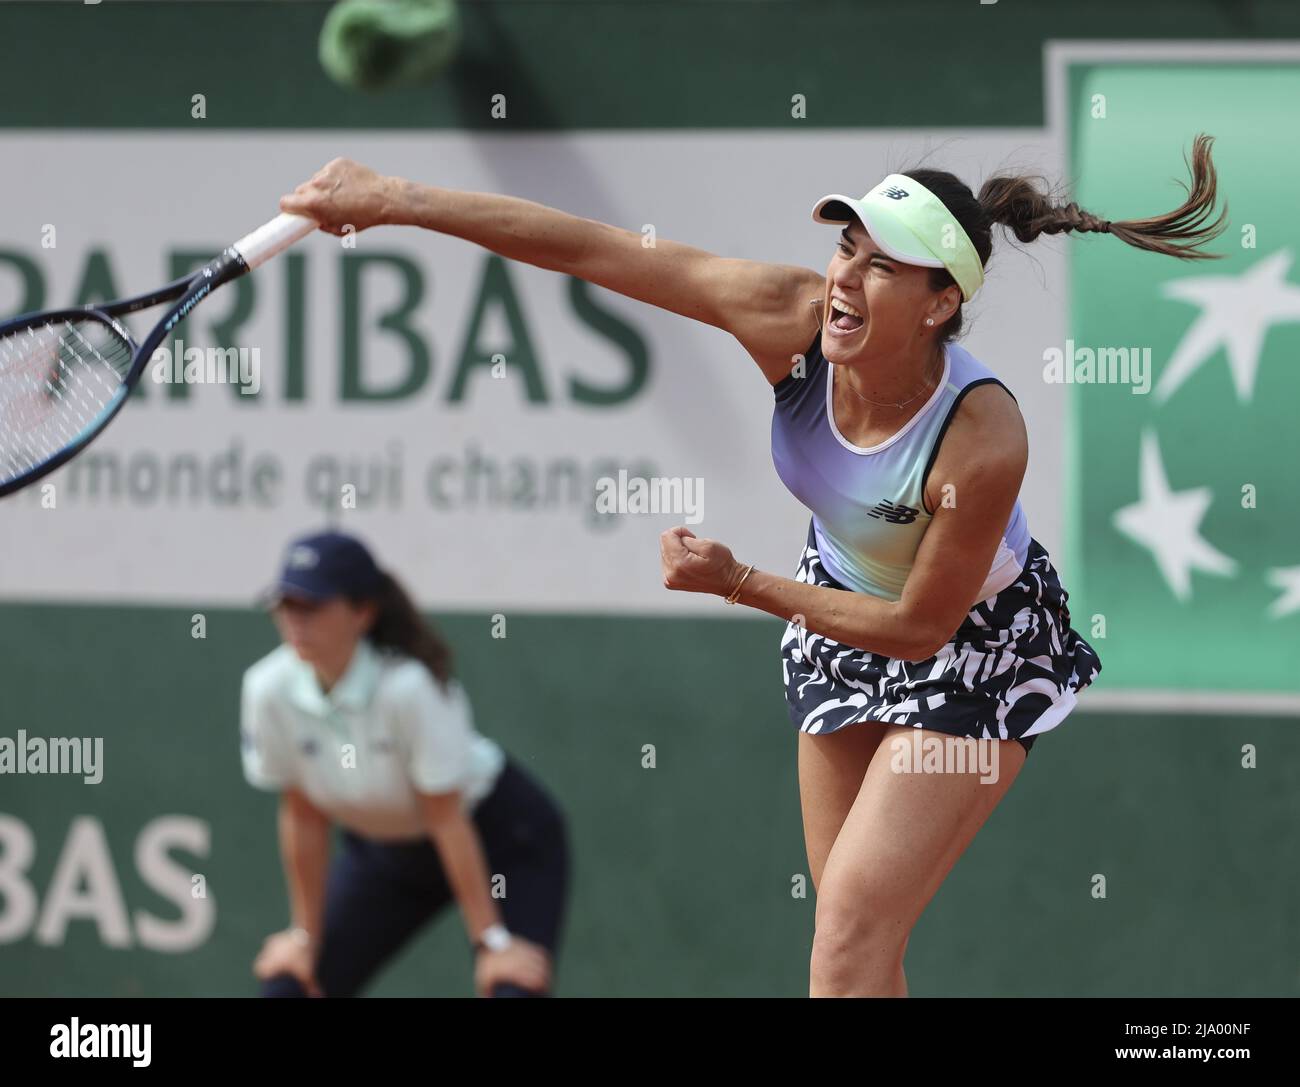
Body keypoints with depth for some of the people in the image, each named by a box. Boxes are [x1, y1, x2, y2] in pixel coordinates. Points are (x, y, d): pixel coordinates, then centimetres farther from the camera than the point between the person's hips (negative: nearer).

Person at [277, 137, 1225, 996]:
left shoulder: (981, 442, -37)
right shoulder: (791, 319, -27)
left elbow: (919, 627, -23)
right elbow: (597, 250, -23)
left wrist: (739, 584, -22)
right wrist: (399, 201, -24)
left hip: (973, 644, -6)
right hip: (844, 611, 6)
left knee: (851, 930, -14)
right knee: (855, 938, 11)